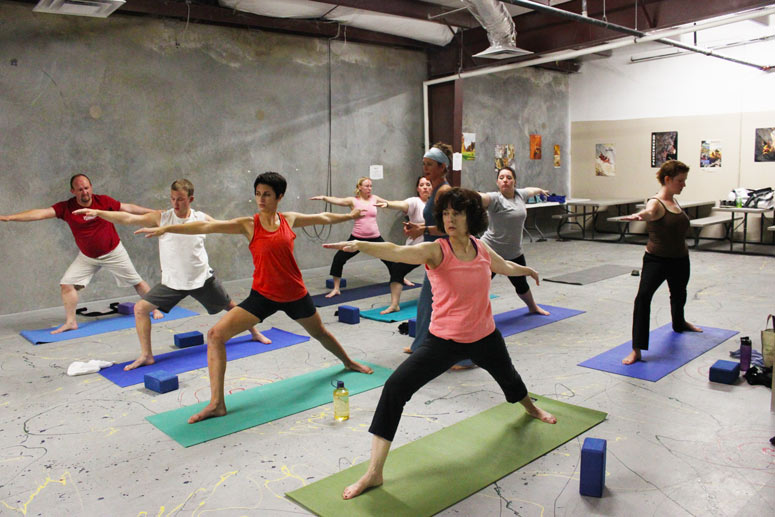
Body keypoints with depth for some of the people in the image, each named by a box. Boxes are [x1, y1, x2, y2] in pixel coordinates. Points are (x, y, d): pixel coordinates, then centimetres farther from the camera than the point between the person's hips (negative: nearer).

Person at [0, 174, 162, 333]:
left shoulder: (103, 200, -15)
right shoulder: (66, 208, -14)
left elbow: (128, 208, -5)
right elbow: (41, 213, -23)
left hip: (113, 253, -2)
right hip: (87, 257, 2)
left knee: (136, 282, 4)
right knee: (67, 284, -6)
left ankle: (155, 308, 23)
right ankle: (70, 322, 7)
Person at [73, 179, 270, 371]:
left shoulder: (202, 218, -7)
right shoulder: (161, 217, -10)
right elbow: (128, 219, -19)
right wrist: (98, 213, -29)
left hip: (202, 278, 0)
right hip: (172, 281, 0)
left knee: (230, 306, 13)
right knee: (141, 308, -11)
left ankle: (255, 333, 39)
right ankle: (146, 355, 2)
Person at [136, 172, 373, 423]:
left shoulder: (289, 219, -3)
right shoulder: (248, 225, -9)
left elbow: (323, 218, 13)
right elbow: (208, 226, -19)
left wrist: (350, 215, 27)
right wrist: (165, 228, -28)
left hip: (295, 294, 1)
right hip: (263, 295, -1)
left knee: (320, 333, 23)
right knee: (216, 334, -16)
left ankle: (348, 362, 55)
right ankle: (216, 403, -10)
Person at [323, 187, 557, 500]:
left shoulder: (482, 250, -5)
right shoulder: (436, 251, -19)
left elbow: (505, 267, 20)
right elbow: (397, 252, -39)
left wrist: (527, 270, 40)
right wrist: (359, 245, -58)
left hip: (485, 337, 5)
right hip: (444, 341, -4)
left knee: (507, 376, 31)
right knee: (395, 387, -21)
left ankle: (531, 408, 71)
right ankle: (374, 473, -12)